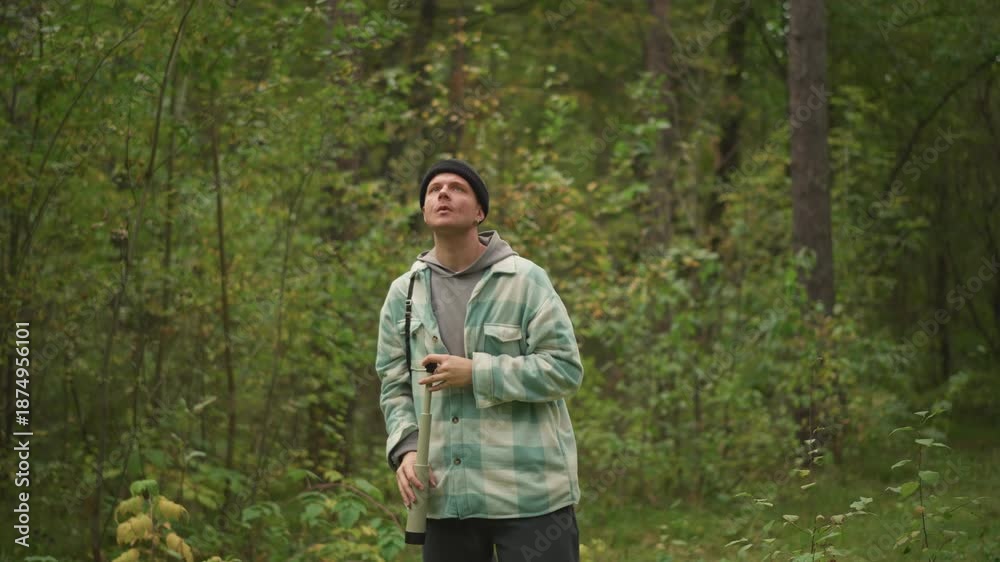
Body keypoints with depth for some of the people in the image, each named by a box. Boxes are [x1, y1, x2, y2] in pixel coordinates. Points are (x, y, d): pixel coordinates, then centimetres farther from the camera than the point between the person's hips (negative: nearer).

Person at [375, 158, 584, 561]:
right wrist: (406, 449, -5)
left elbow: (565, 368, -8)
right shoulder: (403, 293, 11)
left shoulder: (525, 279, -3)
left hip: (528, 491, -4)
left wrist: (476, 373, -14)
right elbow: (395, 385, 12)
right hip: (447, 495, 5)